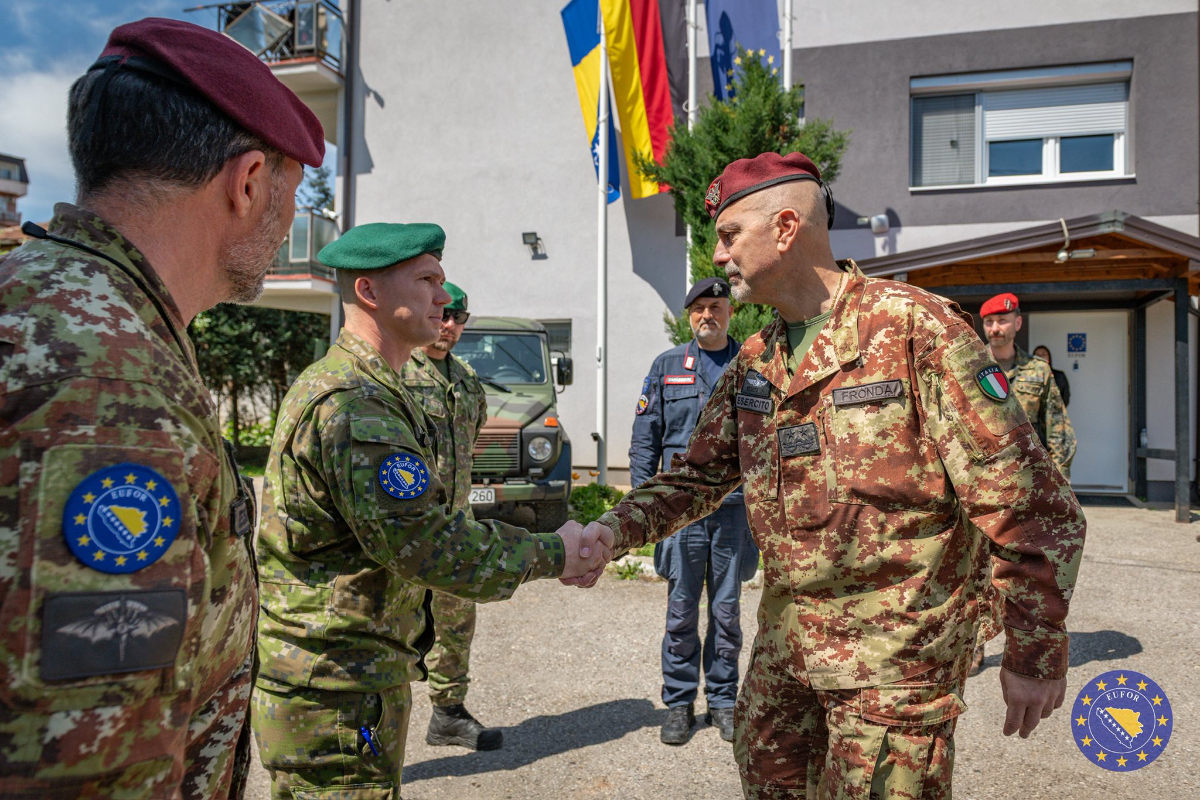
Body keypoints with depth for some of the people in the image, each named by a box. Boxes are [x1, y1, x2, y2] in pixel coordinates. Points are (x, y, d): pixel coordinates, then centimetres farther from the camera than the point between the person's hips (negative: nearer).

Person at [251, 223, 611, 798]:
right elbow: (431, 550, -25)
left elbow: (441, 519, 12)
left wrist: (540, 546, 3)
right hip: (335, 691, -10)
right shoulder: (352, 404, -24)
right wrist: (552, 554, -12)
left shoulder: (379, 392, 12)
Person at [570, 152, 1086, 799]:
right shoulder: (754, 360, 6)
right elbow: (701, 472, 12)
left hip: (895, 655, -7)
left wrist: (1036, 655, -11)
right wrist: (618, 527, -5)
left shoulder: (916, 328, -17)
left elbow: (1028, 505, -15)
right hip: (784, 638, 7)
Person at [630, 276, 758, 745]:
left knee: (728, 610, 10)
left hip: (735, 507, 0)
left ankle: (723, 700, 24)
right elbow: (644, 439, 7)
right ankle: (679, 703, 20)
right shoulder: (666, 367, 8)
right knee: (680, 612, 6)